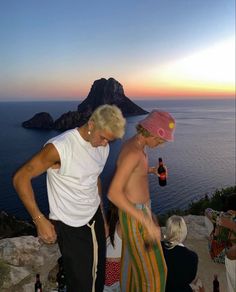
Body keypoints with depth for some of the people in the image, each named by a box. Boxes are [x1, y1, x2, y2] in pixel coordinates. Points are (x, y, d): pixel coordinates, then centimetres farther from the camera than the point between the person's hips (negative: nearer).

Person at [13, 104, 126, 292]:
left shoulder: (103, 147, -3)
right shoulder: (60, 147, -24)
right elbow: (21, 178, -17)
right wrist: (40, 220, -18)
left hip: (95, 219, 6)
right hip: (70, 227, -6)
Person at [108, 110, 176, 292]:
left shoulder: (133, 144, 3)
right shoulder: (132, 153, -29)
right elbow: (113, 193, -34)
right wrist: (147, 222, -33)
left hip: (136, 211, 10)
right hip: (135, 217, -10)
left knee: (133, 259, 26)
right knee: (152, 268, 7)